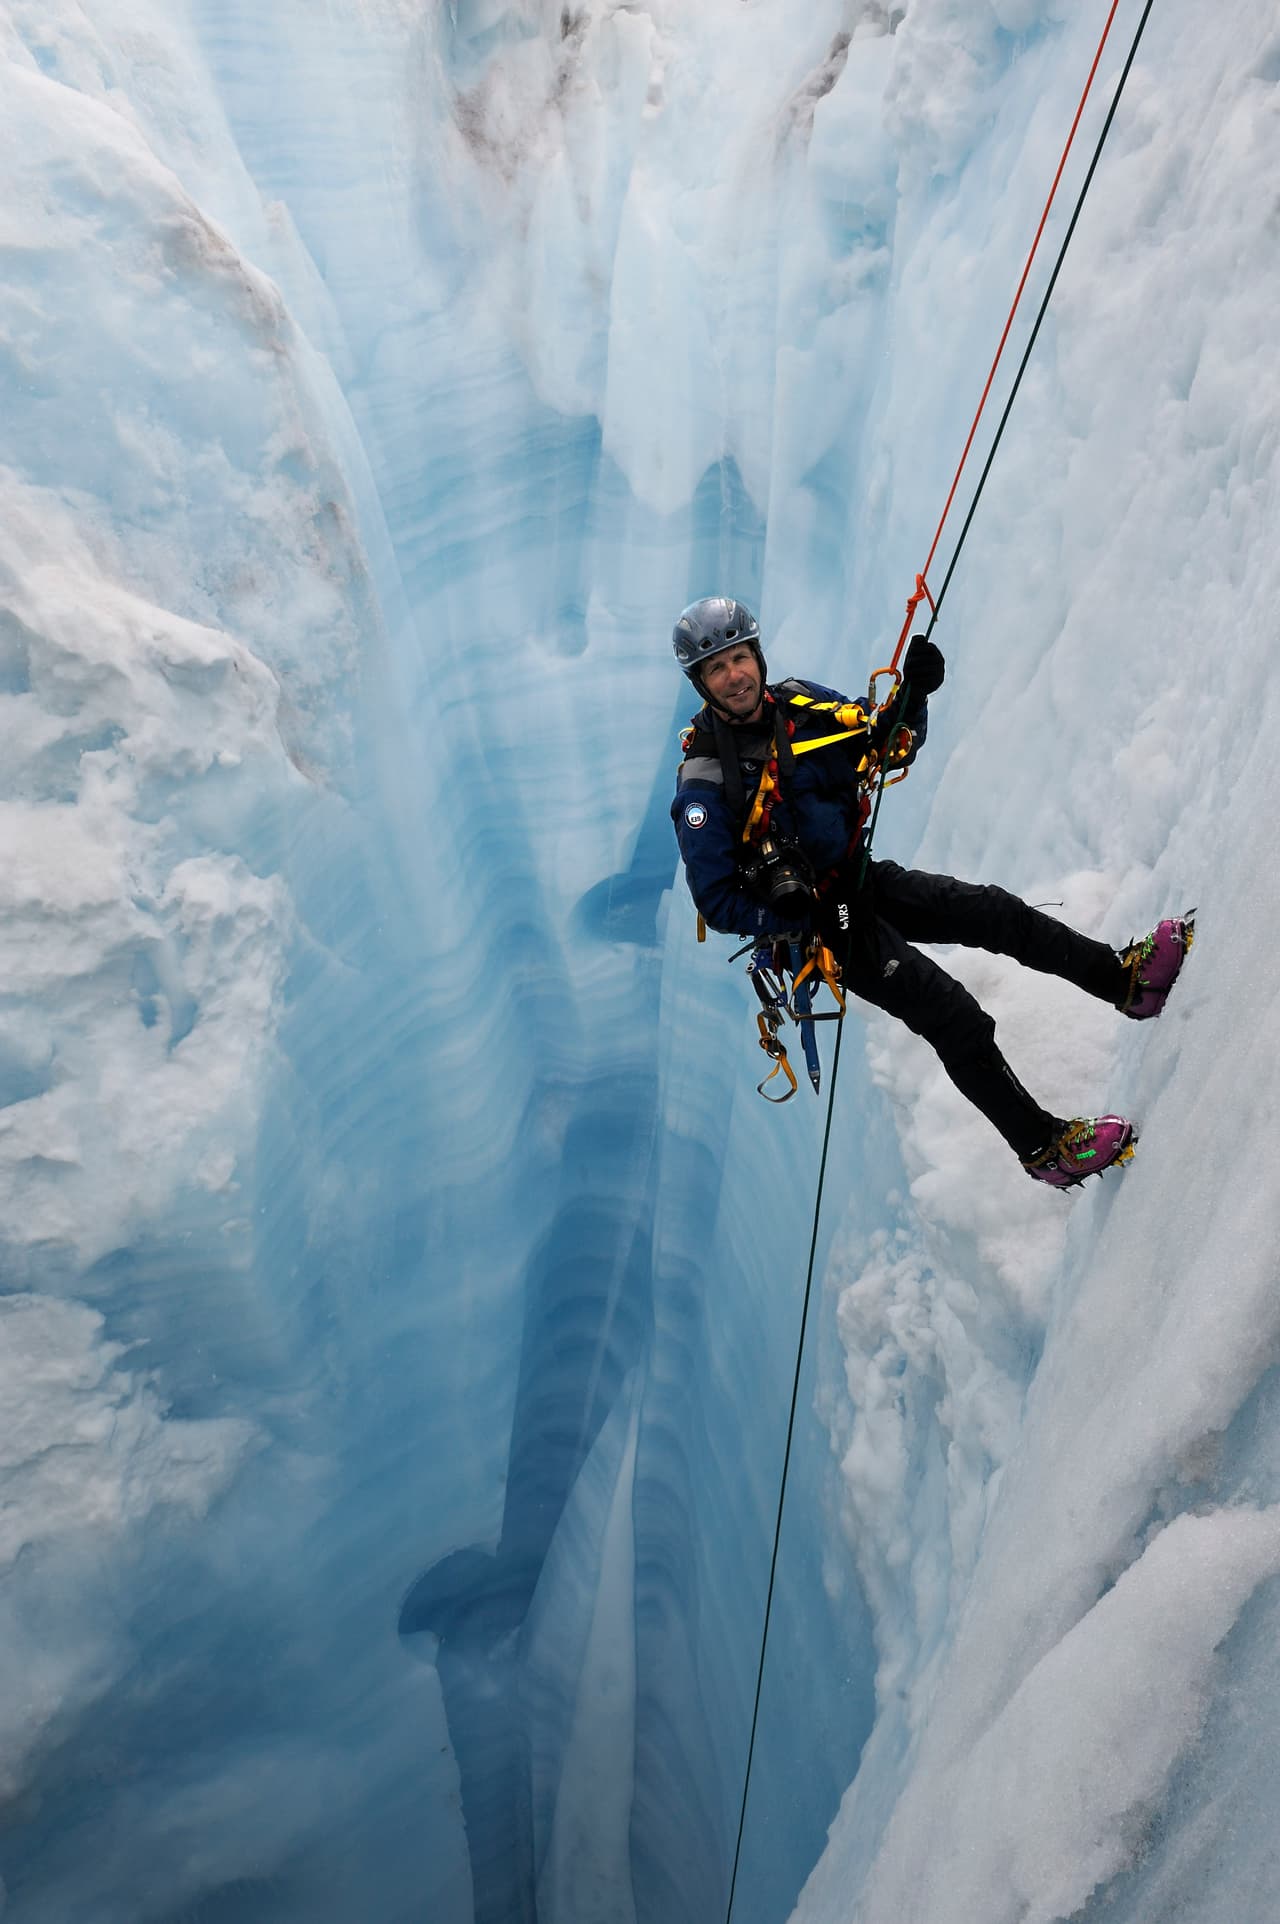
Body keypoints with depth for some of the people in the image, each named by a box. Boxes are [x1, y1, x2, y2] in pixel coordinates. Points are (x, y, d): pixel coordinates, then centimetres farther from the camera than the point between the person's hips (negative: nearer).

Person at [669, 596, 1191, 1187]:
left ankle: (1127, 979, 18)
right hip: (819, 923, -6)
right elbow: (718, 903, -19)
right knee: (958, 1021, -11)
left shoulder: (800, 702, -2)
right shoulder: (703, 785, -20)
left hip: (865, 881, 6)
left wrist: (913, 693, -11)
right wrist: (805, 919, -26)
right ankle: (1043, 1146, 3)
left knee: (994, 912, 0)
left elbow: (889, 745, 9)